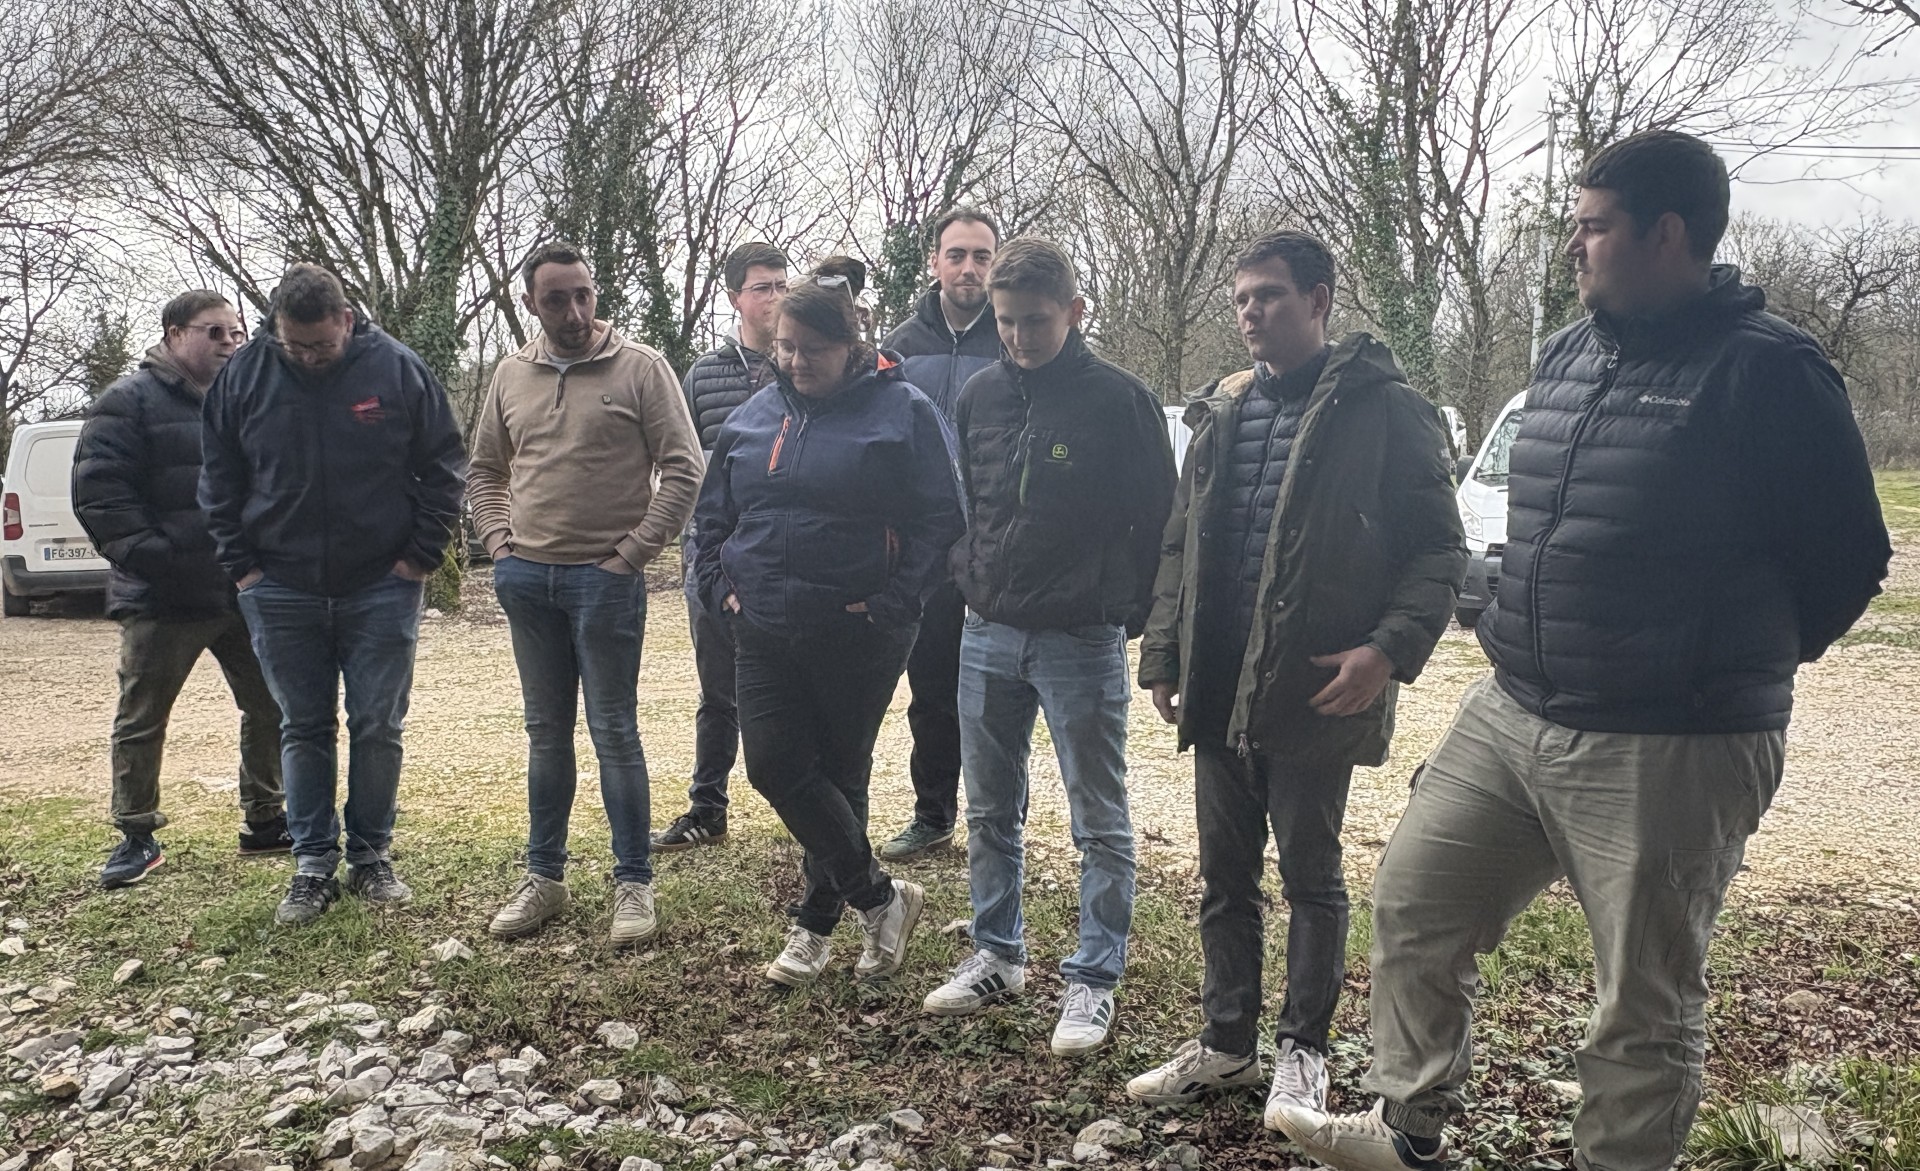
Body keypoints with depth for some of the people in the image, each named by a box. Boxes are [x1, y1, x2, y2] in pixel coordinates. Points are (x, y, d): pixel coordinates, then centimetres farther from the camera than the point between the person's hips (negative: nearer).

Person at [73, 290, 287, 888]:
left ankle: (265, 819, 24)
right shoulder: (132, 401, -4)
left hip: (246, 592, 5)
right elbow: (97, 490, -11)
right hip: (163, 599, -5)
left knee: (269, 707, 9)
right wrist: (145, 554, -18)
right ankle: (136, 835, 17)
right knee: (141, 719, 4)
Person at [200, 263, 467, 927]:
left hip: (382, 588, -1)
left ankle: (371, 857, 19)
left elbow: (444, 468, 1)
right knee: (303, 729, 8)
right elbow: (218, 480, 8)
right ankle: (313, 865, 18)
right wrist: (241, 565, 1)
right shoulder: (245, 374, 0)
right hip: (281, 591, 2)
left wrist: (421, 556, -5)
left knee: (378, 727, 4)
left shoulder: (398, 370, -6)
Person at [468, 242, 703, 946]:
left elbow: (683, 468, -8)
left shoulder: (640, 368, -4)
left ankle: (634, 883, 11)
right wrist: (500, 544, 6)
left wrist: (633, 554, -11)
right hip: (528, 578, 5)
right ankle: (543, 878, 23)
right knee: (546, 733, 13)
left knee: (614, 733, 0)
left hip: (606, 579, -5)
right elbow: (484, 471, 21)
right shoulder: (512, 375, 10)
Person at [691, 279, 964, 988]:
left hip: (859, 637, -5)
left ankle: (817, 921, 25)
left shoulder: (903, 411, -6)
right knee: (773, 765, -4)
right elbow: (711, 516, 18)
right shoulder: (754, 417, 10)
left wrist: (892, 603, -15)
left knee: (839, 772, 7)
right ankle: (879, 897, 12)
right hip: (766, 634, 5)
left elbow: (942, 519, -9)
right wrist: (721, 589, 5)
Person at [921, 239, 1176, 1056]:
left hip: (1082, 641, -5)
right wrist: (968, 576, 7)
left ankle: (1093, 981, 15)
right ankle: (997, 957, 31)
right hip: (988, 635, 5)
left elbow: (1156, 519, -6)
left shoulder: (1121, 399, -9)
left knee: (1099, 822, 4)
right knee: (989, 810, 15)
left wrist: (1131, 615, -7)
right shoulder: (980, 395, 6)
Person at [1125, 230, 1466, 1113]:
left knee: (1310, 877, 9)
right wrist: (1164, 656, 10)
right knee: (1224, 877, 14)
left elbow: (1438, 550, -7)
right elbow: (1182, 544, 16)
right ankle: (1226, 1042, 29)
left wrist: (1390, 648, -20)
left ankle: (1303, 1050, 26)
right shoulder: (1221, 414, 12)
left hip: (1315, 693, -6)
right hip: (1218, 691, 6)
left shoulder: (1384, 410, -7)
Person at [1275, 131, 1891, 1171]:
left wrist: (1739, 664, 3)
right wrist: (1528, 647, 15)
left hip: (1667, 752, -7)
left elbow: (1847, 559, -7)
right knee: (1412, 902, 13)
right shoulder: (1566, 355, 10)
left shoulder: (1765, 370, -13)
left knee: (1644, 1009, 6)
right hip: (1508, 719, 8)